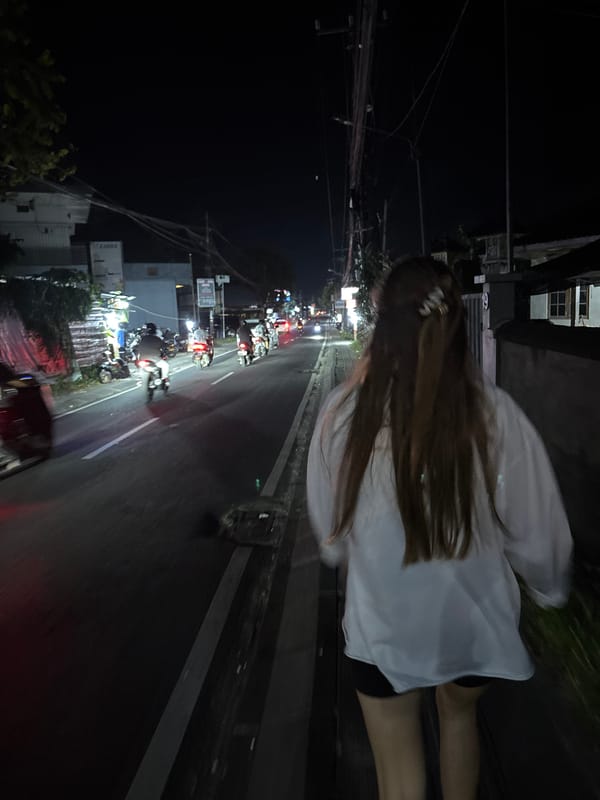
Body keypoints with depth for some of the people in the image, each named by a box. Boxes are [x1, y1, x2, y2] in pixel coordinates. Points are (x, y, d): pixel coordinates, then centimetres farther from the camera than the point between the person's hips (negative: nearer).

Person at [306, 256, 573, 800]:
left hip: (383, 622, -1)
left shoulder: (345, 412, -21)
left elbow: (328, 523, -7)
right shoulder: (496, 414, -20)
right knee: (460, 715, 33)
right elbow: (536, 526, -9)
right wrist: (551, 587, 12)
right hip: (474, 618, 2)